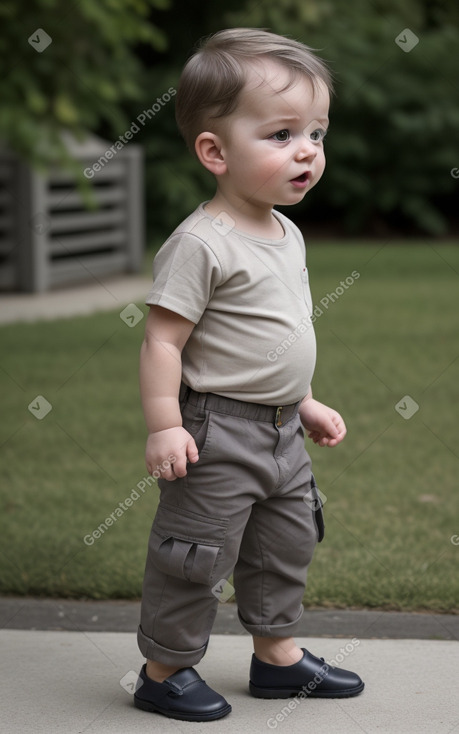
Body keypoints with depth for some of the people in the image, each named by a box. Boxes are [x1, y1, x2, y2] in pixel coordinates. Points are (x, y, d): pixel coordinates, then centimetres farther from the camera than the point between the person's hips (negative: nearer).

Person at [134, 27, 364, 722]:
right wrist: (164, 425, -24)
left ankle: (277, 654, 35)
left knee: (287, 546, 19)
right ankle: (165, 669, 17)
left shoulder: (288, 235, 8)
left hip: (282, 430, 9)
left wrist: (306, 402, 22)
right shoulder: (201, 243, -19)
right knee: (195, 555, 1)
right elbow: (163, 338, -20)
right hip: (217, 432, -9)